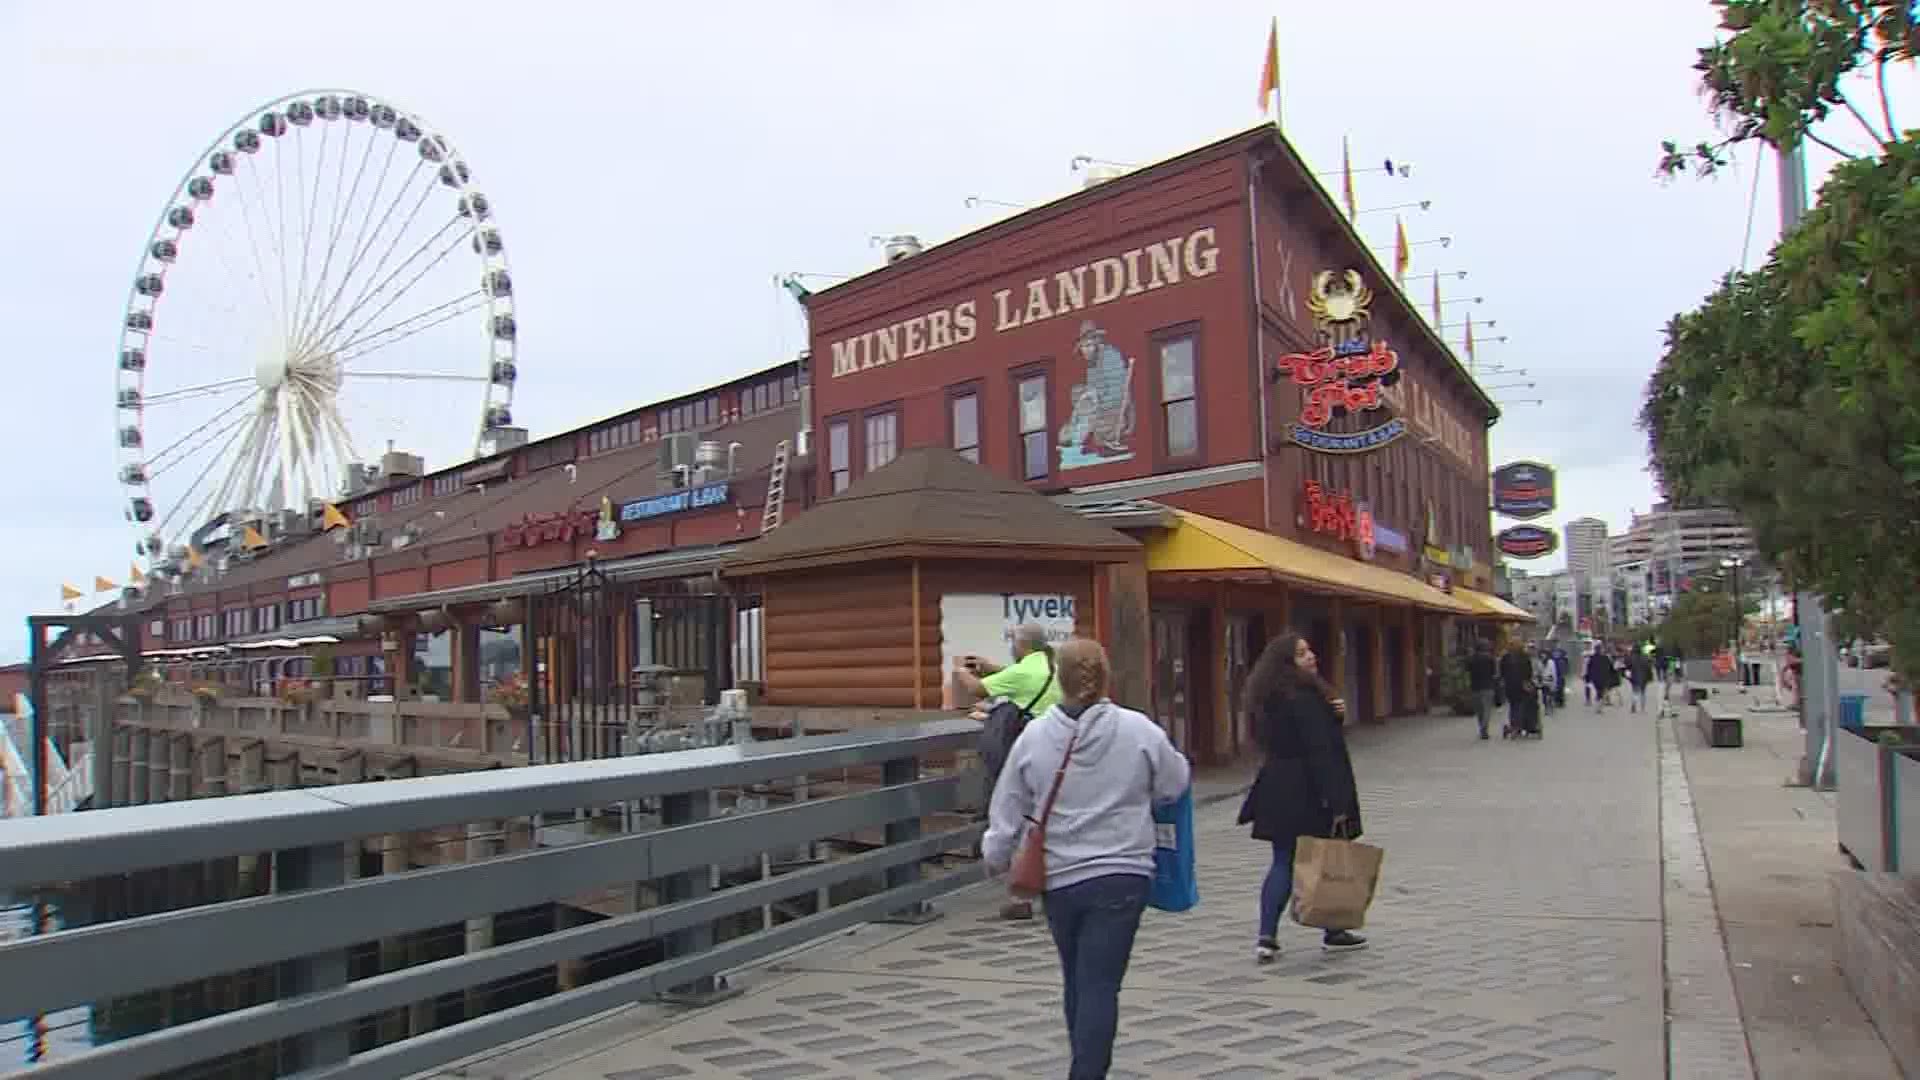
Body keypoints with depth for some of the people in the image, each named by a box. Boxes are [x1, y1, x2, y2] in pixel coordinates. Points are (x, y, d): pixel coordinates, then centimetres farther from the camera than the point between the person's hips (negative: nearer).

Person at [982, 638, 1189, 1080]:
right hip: (1121, 876, -2)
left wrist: (996, 856, 19)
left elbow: (1007, 810, 2)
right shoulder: (1138, 730, -10)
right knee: (1100, 986, 0)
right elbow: (1176, 784, 5)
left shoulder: (1034, 736, -6)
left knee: (1078, 983, 21)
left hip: (1059, 879, 3)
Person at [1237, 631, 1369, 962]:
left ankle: (1267, 937, 3)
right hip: (1309, 793, -8)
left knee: (1283, 862, 9)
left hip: (1279, 792, 8)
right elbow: (1320, 752, -21)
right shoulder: (1304, 699, -19)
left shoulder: (1273, 698, 9)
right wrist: (1336, 802, -20)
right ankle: (1333, 932, 23)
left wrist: (1335, 714, -1)